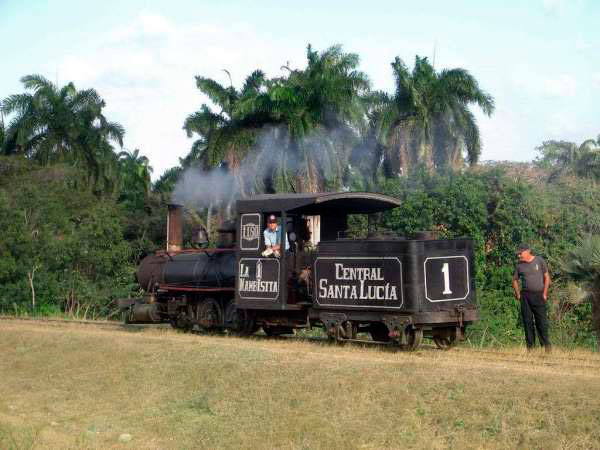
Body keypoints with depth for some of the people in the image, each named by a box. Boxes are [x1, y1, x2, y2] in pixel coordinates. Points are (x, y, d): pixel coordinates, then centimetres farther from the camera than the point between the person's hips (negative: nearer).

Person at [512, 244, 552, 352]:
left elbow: (547, 277, 4)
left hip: (538, 295, -2)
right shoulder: (519, 265, 7)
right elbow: (515, 280, 18)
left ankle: (546, 345, 3)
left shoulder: (539, 261, 1)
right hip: (525, 296, 2)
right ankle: (530, 346, 9)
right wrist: (518, 294, 8)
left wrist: (545, 293, -1)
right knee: (527, 321, 3)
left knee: (542, 321, -4)